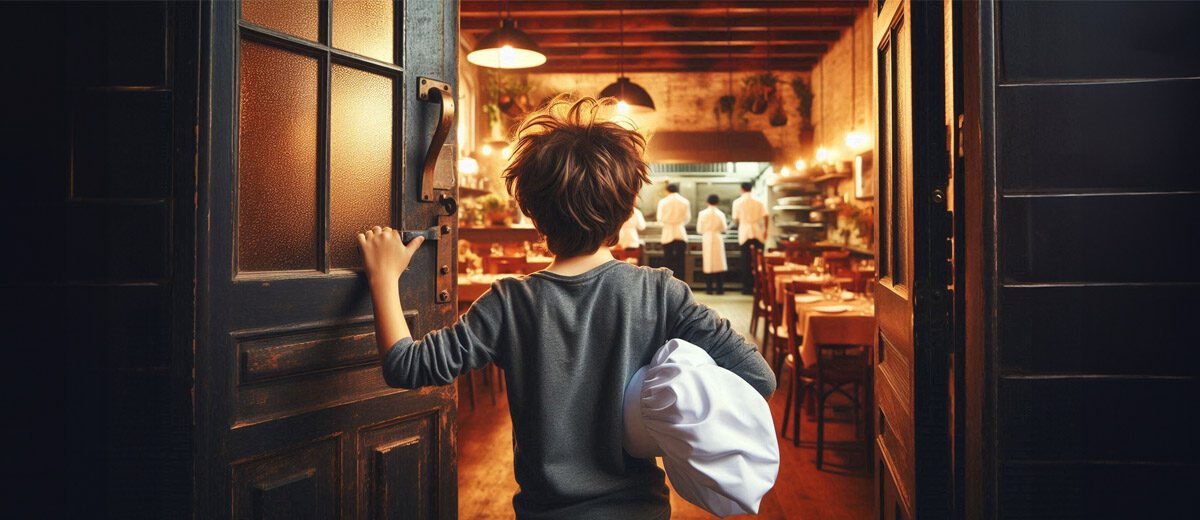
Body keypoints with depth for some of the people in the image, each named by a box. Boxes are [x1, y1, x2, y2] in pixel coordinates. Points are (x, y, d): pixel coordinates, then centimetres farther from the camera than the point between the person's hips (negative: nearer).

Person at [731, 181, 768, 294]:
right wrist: (765, 230, 7)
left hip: (744, 234, -1)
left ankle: (747, 287, 3)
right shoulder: (758, 201, 5)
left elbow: (736, 219, 1)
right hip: (758, 233, 1)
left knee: (746, 260, 3)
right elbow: (765, 216, -1)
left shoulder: (737, 202, 1)